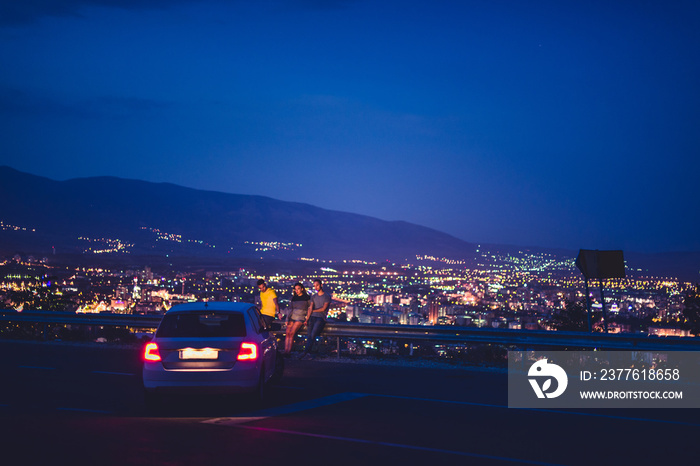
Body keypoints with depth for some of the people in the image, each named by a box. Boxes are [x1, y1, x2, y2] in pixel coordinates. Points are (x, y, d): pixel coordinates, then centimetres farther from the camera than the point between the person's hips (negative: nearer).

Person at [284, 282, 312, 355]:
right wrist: (287, 319, 7)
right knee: (287, 333, -17)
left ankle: (289, 352, -24)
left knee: (291, 333, -23)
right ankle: (285, 351, -20)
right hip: (292, 317, 5)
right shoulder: (294, 298, 18)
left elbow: (310, 308, 6)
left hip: (300, 317, -5)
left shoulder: (307, 297, 5)